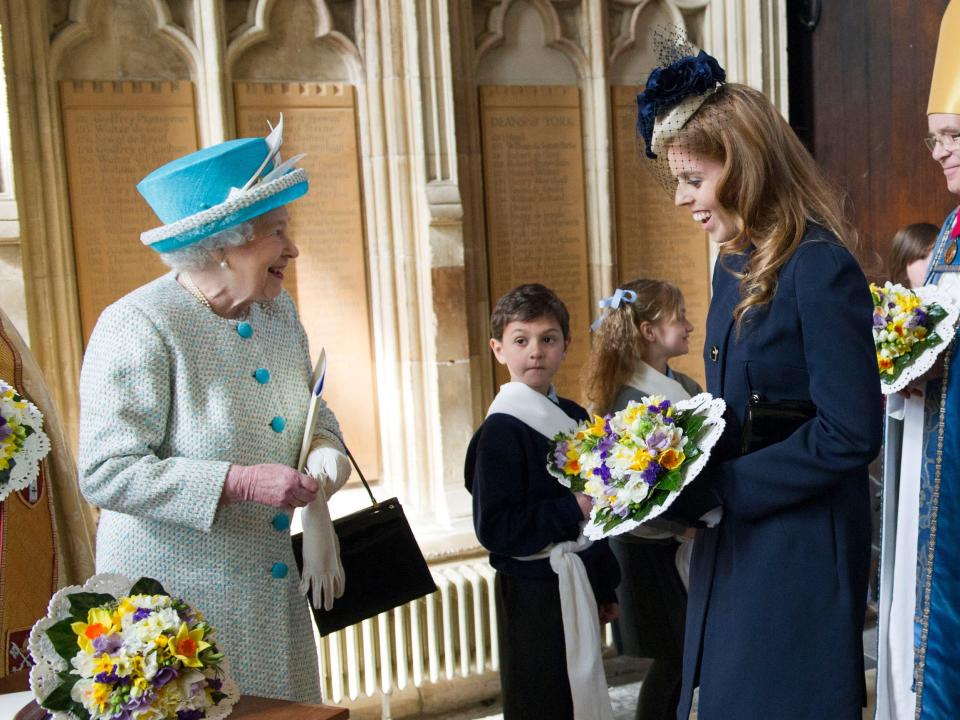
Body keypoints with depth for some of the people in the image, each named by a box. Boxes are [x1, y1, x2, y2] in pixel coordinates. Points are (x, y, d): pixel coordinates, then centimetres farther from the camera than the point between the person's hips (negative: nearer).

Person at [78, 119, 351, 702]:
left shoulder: (279, 310, 5)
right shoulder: (139, 328, -18)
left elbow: (313, 408, 16)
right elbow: (105, 474, -21)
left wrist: (325, 451, -7)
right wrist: (241, 482, -27)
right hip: (176, 597, -7)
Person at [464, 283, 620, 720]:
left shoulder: (574, 417, 8)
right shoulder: (501, 432, -16)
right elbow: (494, 528, -20)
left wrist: (605, 586, 18)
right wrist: (572, 509, -21)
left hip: (579, 584, 7)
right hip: (534, 594, -7)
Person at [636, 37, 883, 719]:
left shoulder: (820, 268, -19)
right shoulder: (735, 264, 7)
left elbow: (850, 433, -22)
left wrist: (717, 489, -18)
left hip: (799, 550, -8)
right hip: (731, 545, 8)